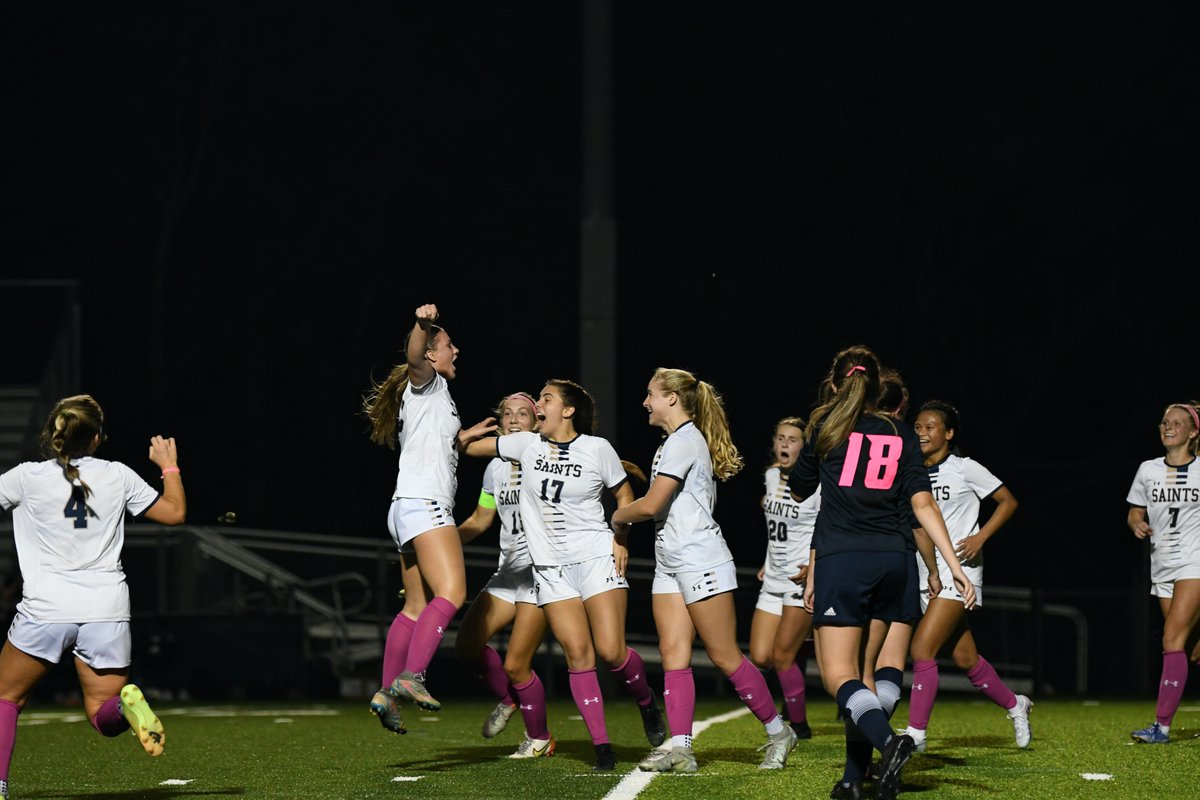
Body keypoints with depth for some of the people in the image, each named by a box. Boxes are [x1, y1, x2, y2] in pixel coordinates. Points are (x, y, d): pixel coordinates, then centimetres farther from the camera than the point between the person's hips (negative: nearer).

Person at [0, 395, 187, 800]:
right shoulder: (118, 476, 6)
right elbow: (174, 512, 13)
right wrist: (169, 465, 28)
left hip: (46, 609, -2)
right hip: (107, 610, 2)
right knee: (104, 715, 9)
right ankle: (126, 703, -26)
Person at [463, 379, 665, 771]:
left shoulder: (597, 448, -3)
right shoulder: (527, 444, 5)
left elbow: (624, 495, 8)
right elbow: (469, 446, 9)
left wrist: (622, 540, -2)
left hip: (597, 558, -3)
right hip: (551, 566, 3)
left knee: (610, 650, -13)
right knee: (577, 654, -6)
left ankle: (646, 701, 18)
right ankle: (602, 747, -5)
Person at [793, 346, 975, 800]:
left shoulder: (826, 426, 4)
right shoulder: (902, 436, 10)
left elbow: (800, 489, 18)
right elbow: (923, 503, 0)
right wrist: (955, 566, -3)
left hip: (841, 559, -4)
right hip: (891, 560, 4)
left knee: (838, 676, -8)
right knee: (865, 670, 14)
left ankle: (888, 740, -34)